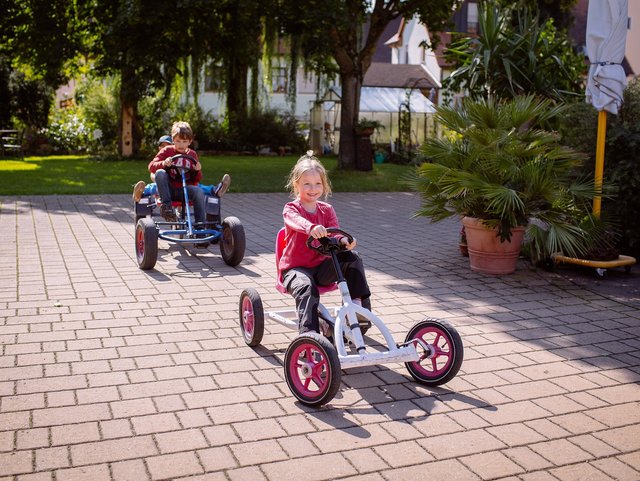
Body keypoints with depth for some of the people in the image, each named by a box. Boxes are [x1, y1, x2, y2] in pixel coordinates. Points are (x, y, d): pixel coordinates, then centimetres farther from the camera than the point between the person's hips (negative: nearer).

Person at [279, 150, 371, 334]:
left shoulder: (327, 210, 8)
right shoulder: (291, 208, -7)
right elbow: (296, 221, -33)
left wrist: (344, 240, -32)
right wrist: (311, 228, -58)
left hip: (321, 265, 4)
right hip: (295, 267, -4)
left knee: (352, 257, -17)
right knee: (307, 288, -36)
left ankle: (359, 303, -11)